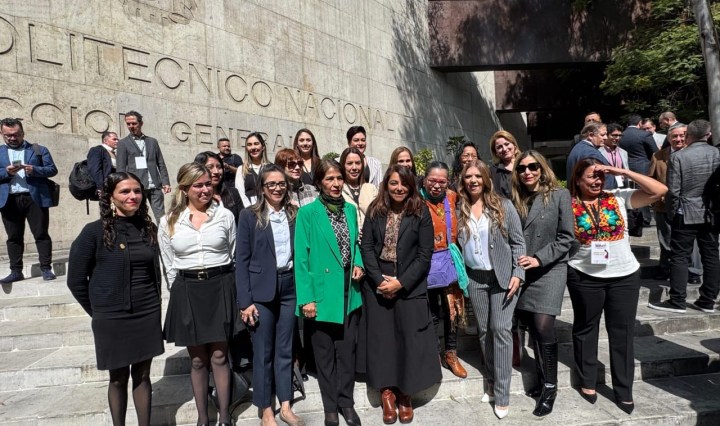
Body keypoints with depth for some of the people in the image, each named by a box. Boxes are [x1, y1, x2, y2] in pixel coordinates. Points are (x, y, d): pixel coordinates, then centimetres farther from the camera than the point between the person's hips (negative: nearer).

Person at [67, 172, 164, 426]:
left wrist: (154, 304, 10)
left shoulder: (149, 228, 2)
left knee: (142, 376, 13)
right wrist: (97, 311, 2)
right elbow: (76, 280, -3)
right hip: (112, 319, -3)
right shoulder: (94, 231, -10)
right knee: (118, 378, 12)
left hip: (148, 316, 3)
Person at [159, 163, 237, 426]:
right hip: (187, 291, 1)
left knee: (219, 357, 5)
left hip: (220, 287, -1)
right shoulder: (169, 222, 3)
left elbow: (235, 256, 6)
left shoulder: (225, 216, 0)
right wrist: (180, 293, 5)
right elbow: (169, 266, 8)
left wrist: (231, 289, 5)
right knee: (197, 360, 11)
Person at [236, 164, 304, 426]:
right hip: (261, 290, -2)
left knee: (285, 349, 12)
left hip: (290, 287, 3)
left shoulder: (295, 214, 5)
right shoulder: (249, 216, -3)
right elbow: (241, 260, -5)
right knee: (263, 352, 8)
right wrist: (245, 301, -10)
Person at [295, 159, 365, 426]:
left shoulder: (350, 209, 6)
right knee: (325, 353, 12)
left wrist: (358, 264, -3)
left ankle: (346, 402, 32)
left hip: (349, 293, 4)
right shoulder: (307, 213, -9)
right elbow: (301, 258, -11)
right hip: (322, 294, -4)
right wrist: (306, 297, -15)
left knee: (347, 350, 14)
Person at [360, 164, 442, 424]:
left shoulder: (421, 213, -5)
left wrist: (401, 283, -15)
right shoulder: (375, 211, 1)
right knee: (382, 337, 9)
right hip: (378, 286, 2)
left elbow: (424, 254, -8)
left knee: (409, 340, 4)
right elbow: (366, 247, -2)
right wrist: (380, 280, -12)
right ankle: (387, 392, 25)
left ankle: (405, 395, 23)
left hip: (410, 287, -2)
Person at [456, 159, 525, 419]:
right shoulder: (459, 210, 2)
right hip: (475, 278, 3)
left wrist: (518, 273, -11)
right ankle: (491, 384, 27)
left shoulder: (503, 206, -4)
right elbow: (457, 244, 8)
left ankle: (502, 395, 6)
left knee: (501, 329, -5)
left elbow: (518, 242, -3)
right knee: (484, 330, 11)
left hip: (503, 276, -3)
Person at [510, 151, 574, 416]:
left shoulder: (559, 195, -2)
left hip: (549, 269, -4)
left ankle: (550, 386, 8)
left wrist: (539, 258, -14)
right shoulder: (516, 199, 8)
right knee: (533, 328, 10)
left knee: (543, 327, -11)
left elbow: (566, 237, -6)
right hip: (523, 272, 4)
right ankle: (542, 379, 27)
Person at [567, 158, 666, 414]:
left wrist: (623, 172, -11)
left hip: (625, 275, 2)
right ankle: (587, 382, 31)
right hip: (584, 277, -1)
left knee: (623, 333, 10)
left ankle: (624, 391, 26)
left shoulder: (619, 198, -1)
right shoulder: (569, 206, -5)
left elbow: (659, 191, -9)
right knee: (586, 329, 13)